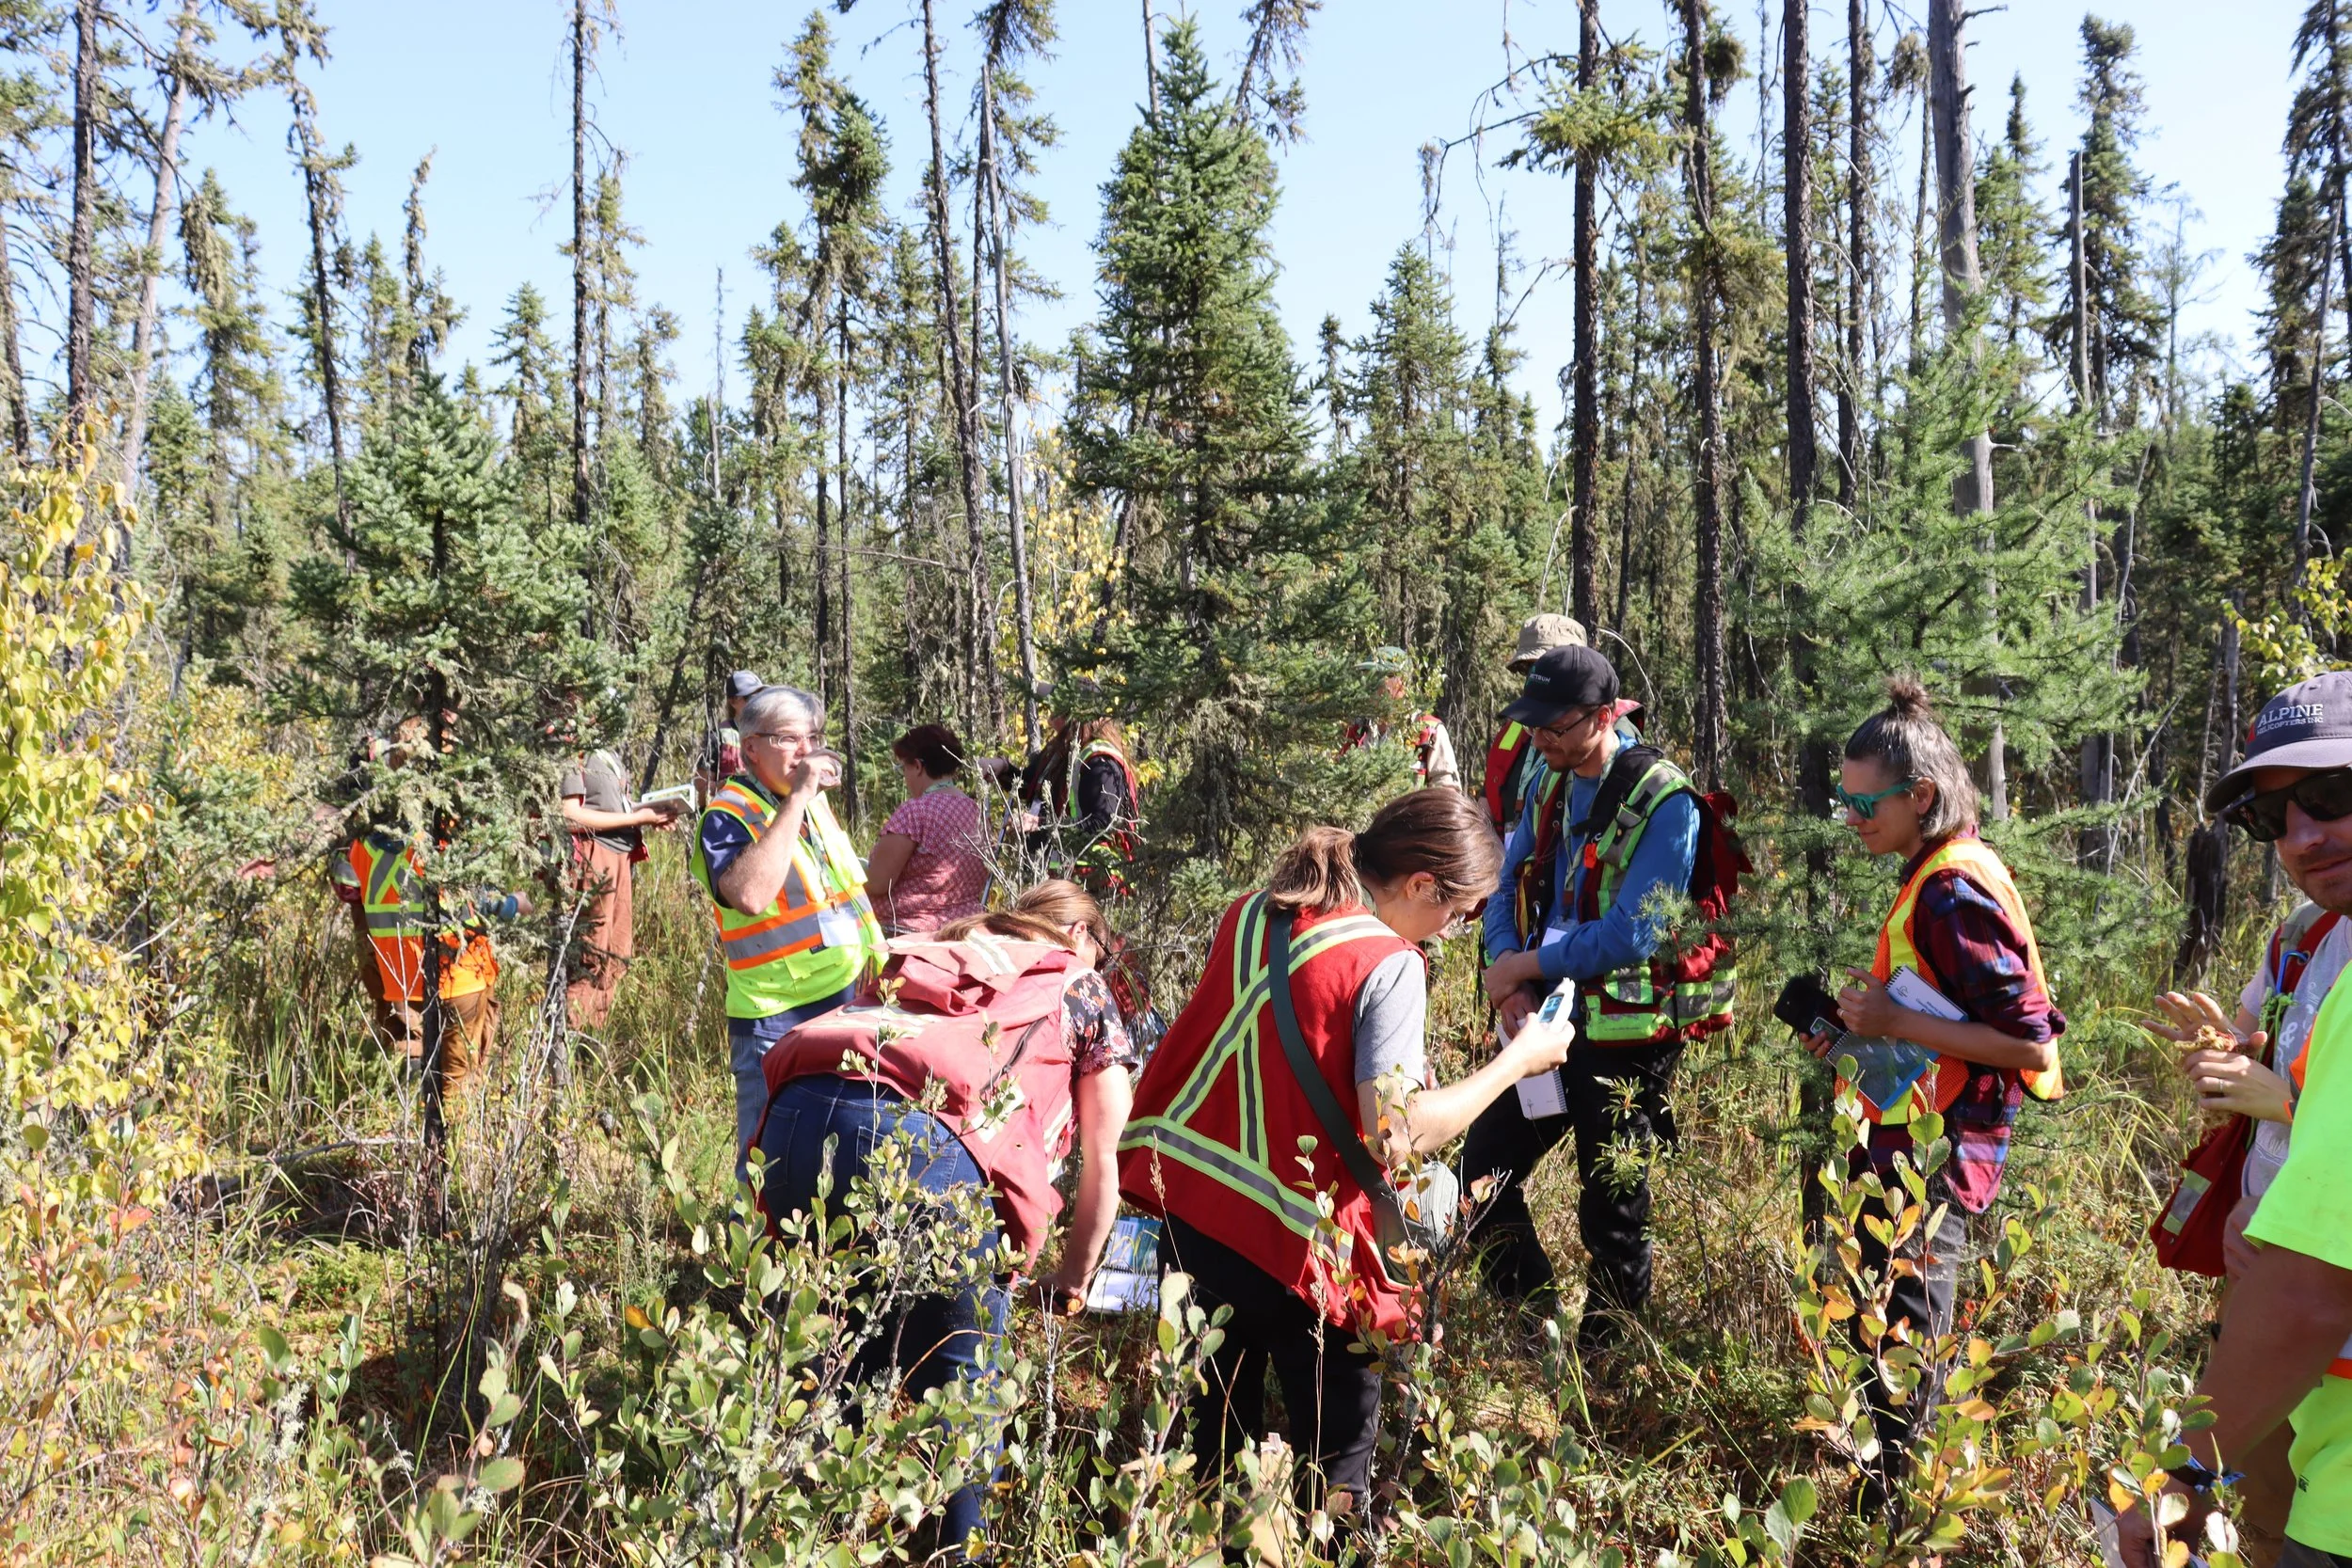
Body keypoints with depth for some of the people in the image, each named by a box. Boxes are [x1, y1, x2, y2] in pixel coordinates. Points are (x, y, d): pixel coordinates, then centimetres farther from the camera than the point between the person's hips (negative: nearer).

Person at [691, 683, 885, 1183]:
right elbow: (749, 895, -34)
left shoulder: (815, 802, 12)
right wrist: (797, 798, -29)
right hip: (779, 1018, -7)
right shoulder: (728, 816, -13)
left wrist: (876, 957, 19)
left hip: (850, 1004, 8)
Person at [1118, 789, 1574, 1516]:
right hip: (1291, 1242, -7)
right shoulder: (1389, 965, -16)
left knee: (1216, 1434, 21)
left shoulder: (1252, 913, 5)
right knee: (1339, 1456, 11)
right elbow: (1397, 1137, -22)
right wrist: (1513, 1062, -11)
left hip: (1188, 1208, 7)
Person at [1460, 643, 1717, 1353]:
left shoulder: (1664, 803, -17)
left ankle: (1599, 1360, 28)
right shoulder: (1549, 784, 5)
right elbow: (1508, 892, 8)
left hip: (1626, 1038, -7)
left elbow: (1633, 935, -24)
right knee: (1481, 1176, 10)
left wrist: (1524, 965, -16)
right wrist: (1509, 985, -9)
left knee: (1612, 1213, 8)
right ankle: (1538, 1325, 28)